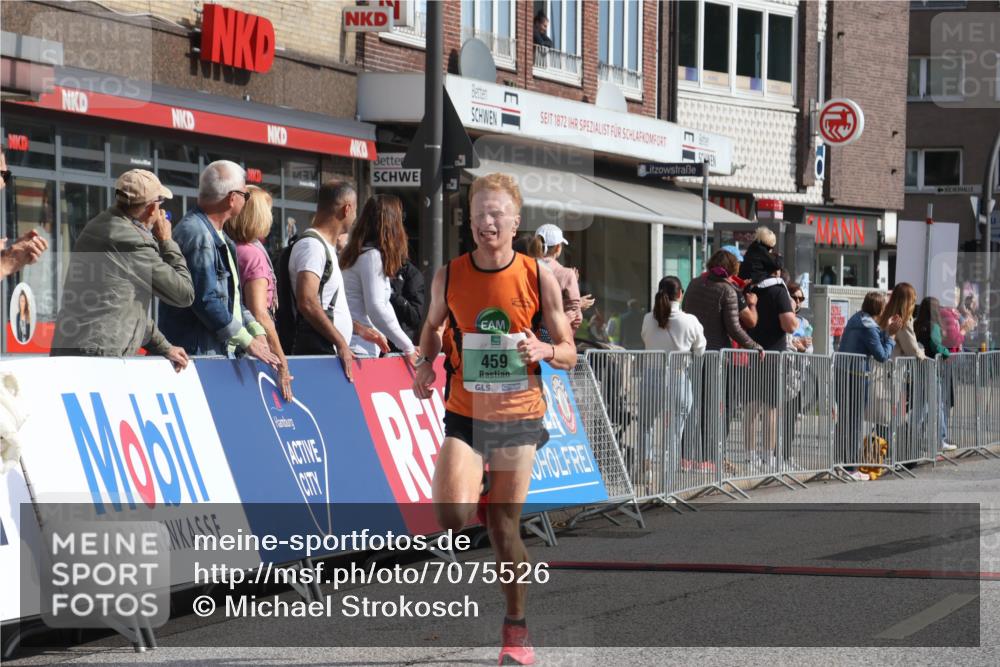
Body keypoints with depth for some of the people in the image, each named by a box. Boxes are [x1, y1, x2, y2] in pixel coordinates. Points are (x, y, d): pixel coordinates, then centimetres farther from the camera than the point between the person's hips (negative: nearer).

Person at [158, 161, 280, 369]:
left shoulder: (218, 236, 19)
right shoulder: (196, 235, -15)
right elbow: (206, 301, -20)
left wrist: (255, 330, 8)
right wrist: (248, 342, -14)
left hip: (222, 352, 10)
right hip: (199, 352, -10)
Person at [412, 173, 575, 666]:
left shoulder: (539, 278, -5)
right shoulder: (449, 277, -2)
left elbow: (569, 353, 1)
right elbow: (433, 325, 18)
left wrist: (544, 351, -21)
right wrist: (426, 362, -2)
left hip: (518, 415, -1)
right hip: (464, 415, 1)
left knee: (505, 527, 2)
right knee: (451, 516, -19)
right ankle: (478, 491, 19)